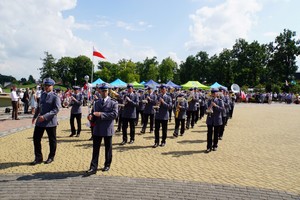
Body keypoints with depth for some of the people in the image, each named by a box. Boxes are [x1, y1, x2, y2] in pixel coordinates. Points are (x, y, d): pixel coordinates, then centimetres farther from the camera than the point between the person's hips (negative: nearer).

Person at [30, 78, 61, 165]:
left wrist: (45, 116, -26)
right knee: (36, 138, 6)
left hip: (50, 122, -6)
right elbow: (39, 106, 20)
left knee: (52, 140, 8)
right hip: (40, 121, 6)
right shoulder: (42, 94, 10)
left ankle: (51, 157, 26)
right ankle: (38, 157, 19)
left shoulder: (55, 97, -11)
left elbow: (56, 110, -20)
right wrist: (35, 116, 18)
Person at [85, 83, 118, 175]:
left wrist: (101, 114, -20)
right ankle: (93, 167, 6)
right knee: (95, 148, 2)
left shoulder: (113, 102, -3)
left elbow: (114, 114, -16)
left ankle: (107, 165, 26)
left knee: (108, 148, 10)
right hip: (97, 129, 4)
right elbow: (95, 115, 17)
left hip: (107, 129, -4)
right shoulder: (97, 103, 13)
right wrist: (91, 116, -8)